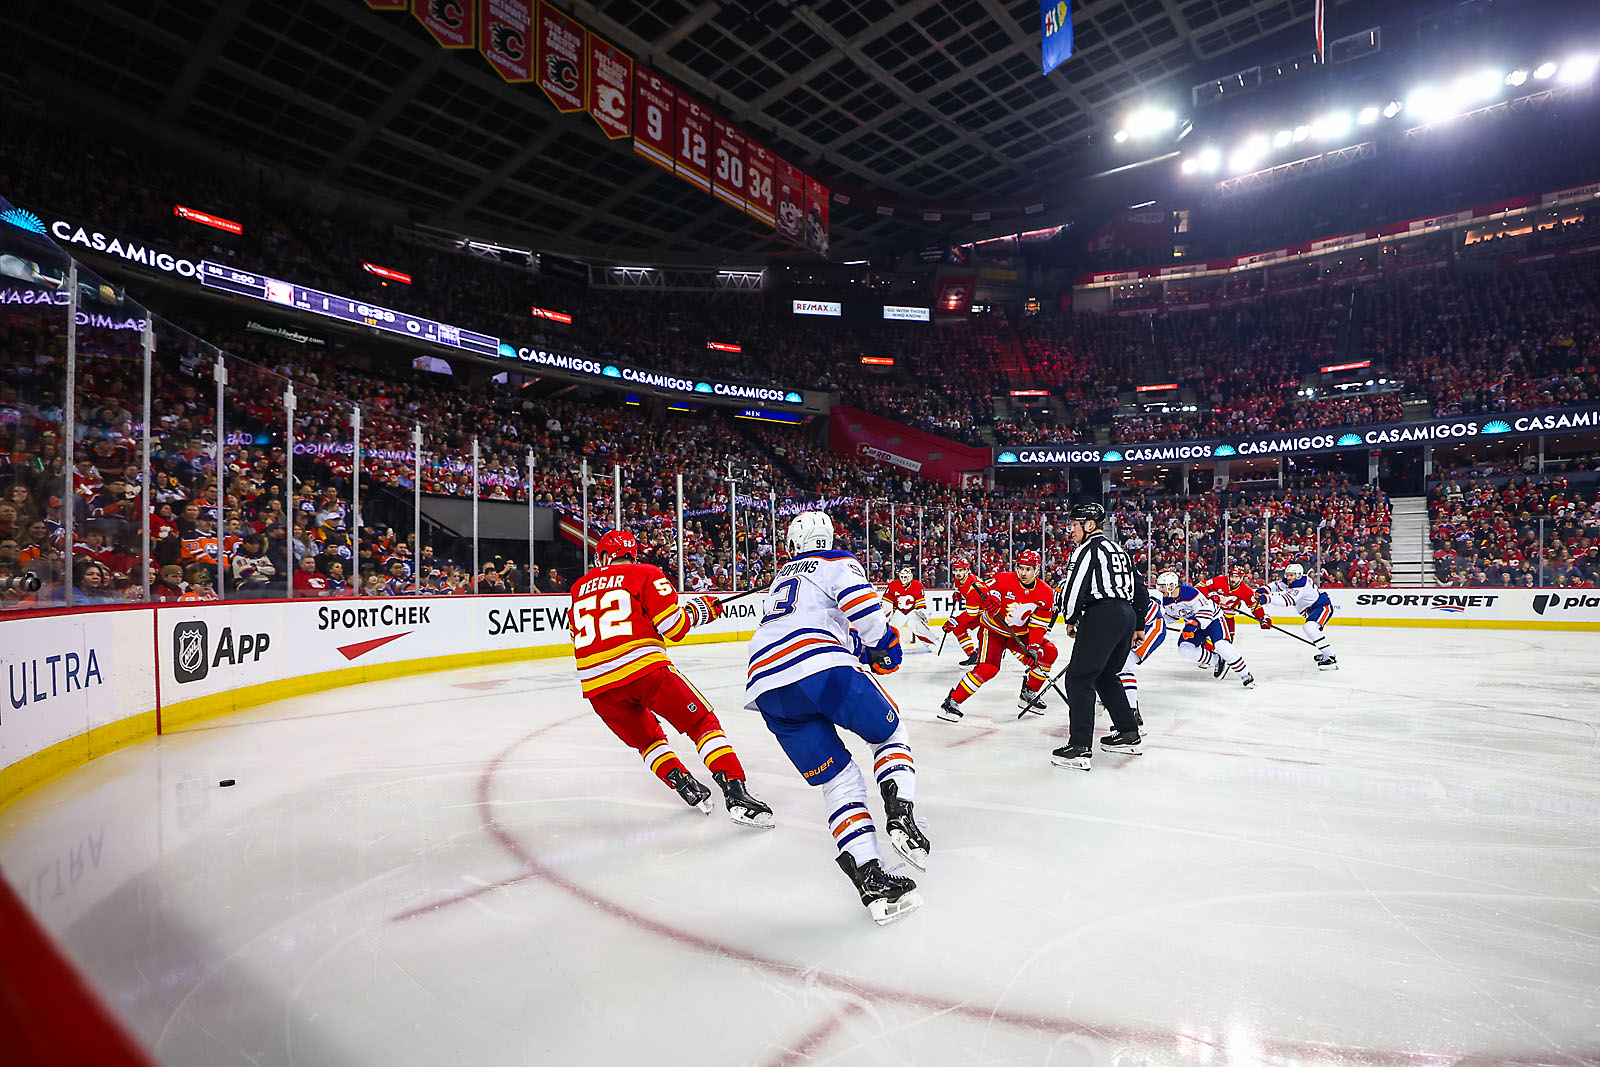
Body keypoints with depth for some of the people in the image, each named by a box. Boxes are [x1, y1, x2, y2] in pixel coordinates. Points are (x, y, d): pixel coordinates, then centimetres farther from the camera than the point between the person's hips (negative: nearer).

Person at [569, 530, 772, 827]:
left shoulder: (579, 587, 22)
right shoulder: (645, 573, 8)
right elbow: (674, 626, -1)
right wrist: (700, 610, 17)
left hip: (596, 684, 4)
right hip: (644, 668, -4)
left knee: (645, 739, 27)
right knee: (703, 722, 8)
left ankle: (688, 789, 14)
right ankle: (735, 794, -5)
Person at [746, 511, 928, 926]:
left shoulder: (781, 577, 36)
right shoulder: (838, 563, 15)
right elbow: (863, 606, -4)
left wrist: (860, 649, 43)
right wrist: (885, 646, 12)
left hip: (768, 689, 5)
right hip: (823, 666, -5)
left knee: (838, 779, 11)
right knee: (891, 735, 19)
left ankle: (870, 879, -2)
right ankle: (899, 815, -4)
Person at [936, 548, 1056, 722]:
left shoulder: (1045, 593, -8)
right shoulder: (1004, 579, -18)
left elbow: (1038, 625, -7)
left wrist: (1033, 647, -19)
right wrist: (990, 600, -34)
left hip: (1020, 634, 5)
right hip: (993, 630, -5)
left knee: (1048, 653, -8)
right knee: (987, 668, -22)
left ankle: (1028, 695, 10)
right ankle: (951, 702, -15)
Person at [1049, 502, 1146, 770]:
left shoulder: (1089, 548, -4)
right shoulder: (1120, 550, 24)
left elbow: (1074, 587, -14)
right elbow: (1141, 591, 27)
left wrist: (1071, 620, 0)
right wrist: (1137, 625, 33)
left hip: (1101, 616, -9)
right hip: (1127, 616, 10)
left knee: (1079, 677, -9)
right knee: (1106, 675, 23)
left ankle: (1079, 748, -14)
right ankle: (1128, 733, 27)